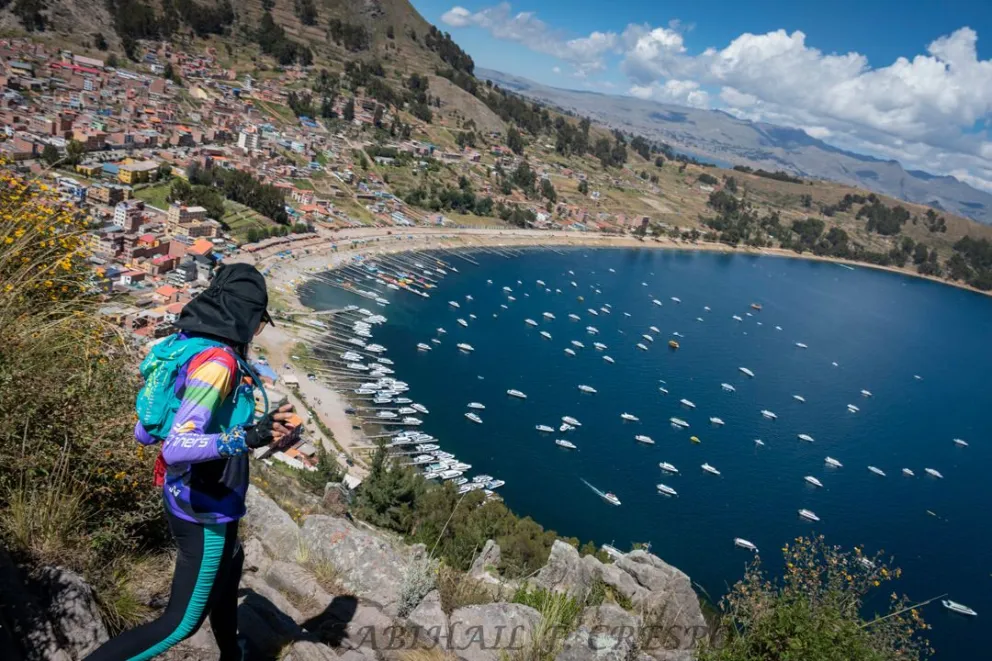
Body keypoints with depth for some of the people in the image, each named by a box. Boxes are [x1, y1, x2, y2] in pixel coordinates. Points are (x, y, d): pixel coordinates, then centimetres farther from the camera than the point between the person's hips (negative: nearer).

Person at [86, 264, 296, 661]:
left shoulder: (185, 348, -1)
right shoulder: (217, 361, -27)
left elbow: (144, 434, 6)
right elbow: (177, 448, -35)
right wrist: (247, 437, -42)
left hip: (185, 495, 10)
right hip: (206, 510, -10)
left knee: (228, 569, 32)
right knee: (181, 623, 8)